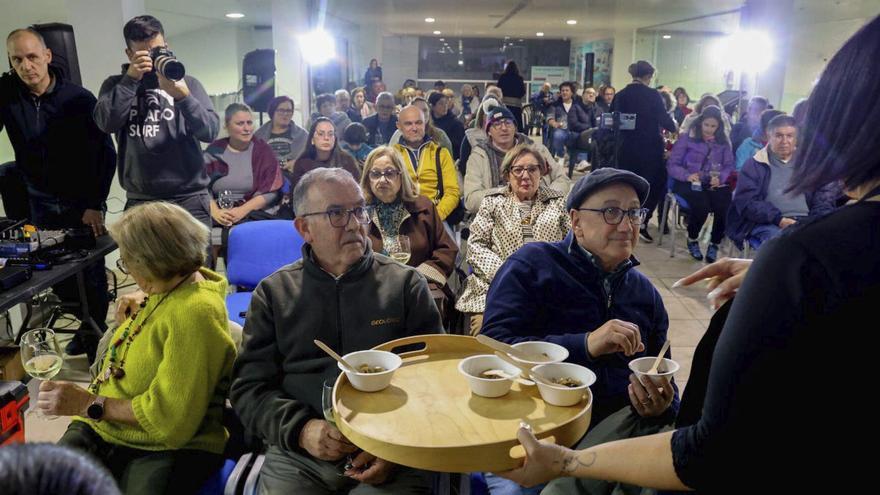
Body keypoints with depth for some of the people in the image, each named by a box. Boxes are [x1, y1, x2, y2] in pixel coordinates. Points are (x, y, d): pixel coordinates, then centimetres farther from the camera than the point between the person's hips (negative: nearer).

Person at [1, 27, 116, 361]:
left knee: (91, 272, 1)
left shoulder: (79, 98, -12)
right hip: (41, 203, 3)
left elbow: (106, 153, -8)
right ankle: (86, 324, 29)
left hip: (83, 202, -3)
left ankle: (96, 332, 20)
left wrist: (95, 204, -11)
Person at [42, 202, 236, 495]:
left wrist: (89, 404, -15)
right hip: (102, 428, 7)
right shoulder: (169, 288, 6)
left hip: (168, 448, -7)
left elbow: (170, 419, -20)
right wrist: (131, 325, 9)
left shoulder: (196, 313, -22)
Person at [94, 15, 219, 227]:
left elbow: (210, 132, -5)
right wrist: (131, 79, -11)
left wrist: (183, 96, -19)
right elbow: (106, 123, -8)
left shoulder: (187, 83, 8)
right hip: (140, 201, 1)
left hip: (189, 199, -1)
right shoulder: (116, 85, 11)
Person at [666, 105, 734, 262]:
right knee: (702, 205, -33)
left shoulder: (723, 142, 15)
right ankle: (692, 239, -2)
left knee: (725, 206, -28)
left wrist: (720, 178, -16)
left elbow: (729, 166, 7)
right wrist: (687, 175, -21)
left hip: (715, 183, 3)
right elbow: (672, 164, -3)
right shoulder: (687, 138, 4)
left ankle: (714, 244, -4)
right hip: (689, 183, -3)